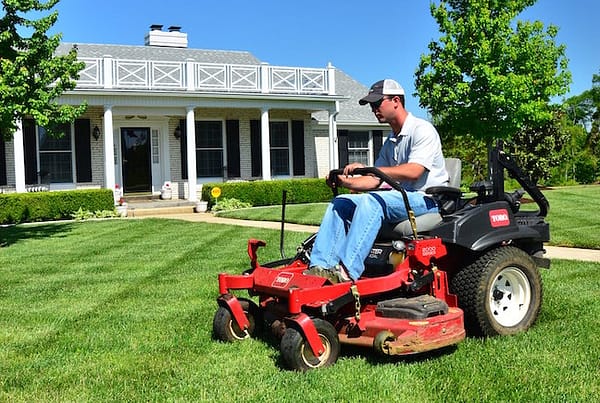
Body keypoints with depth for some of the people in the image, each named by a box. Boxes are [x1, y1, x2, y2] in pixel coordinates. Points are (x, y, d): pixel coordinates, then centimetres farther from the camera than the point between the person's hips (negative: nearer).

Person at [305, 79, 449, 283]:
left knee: (372, 201, -34)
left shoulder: (422, 130, -6)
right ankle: (321, 266, -22)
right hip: (399, 197, 8)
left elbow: (413, 172, -22)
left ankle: (347, 271, -41)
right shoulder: (390, 143, 21)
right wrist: (346, 182, -3)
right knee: (340, 203, -7)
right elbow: (376, 181, 16)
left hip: (426, 199, -8)